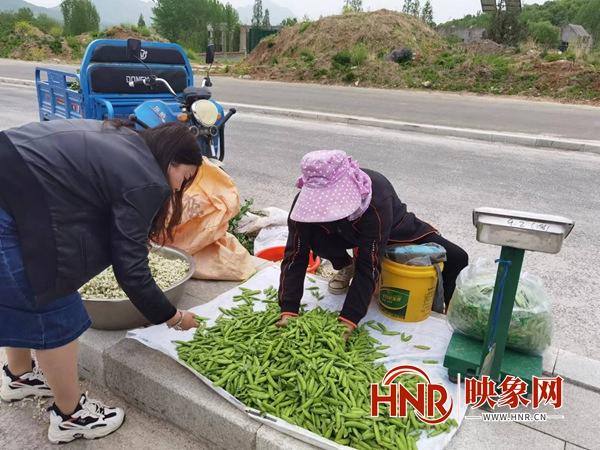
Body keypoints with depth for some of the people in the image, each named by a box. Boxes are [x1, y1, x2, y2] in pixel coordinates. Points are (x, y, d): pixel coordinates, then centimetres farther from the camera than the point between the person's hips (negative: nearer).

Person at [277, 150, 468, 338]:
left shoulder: (377, 200, -44)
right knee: (315, 237, -31)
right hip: (347, 233, 2)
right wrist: (288, 310, -40)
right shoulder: (307, 199, -33)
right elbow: (295, 256, -31)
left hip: (395, 232, -2)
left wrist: (348, 320, -48)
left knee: (456, 259, -18)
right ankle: (345, 266, 3)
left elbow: (368, 266, -43)